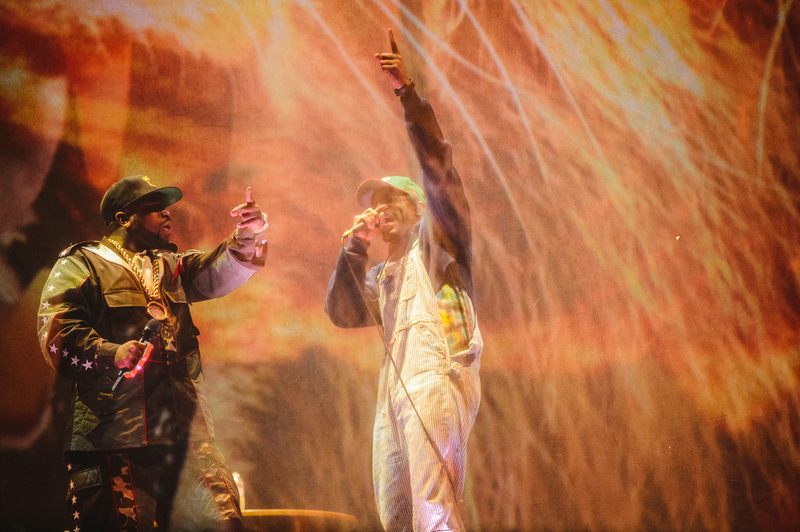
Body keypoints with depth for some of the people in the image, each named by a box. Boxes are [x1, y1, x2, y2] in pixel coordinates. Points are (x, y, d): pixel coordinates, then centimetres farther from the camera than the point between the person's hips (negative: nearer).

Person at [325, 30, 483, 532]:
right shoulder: (382, 277, 30)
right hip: (396, 390, 7)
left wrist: (408, 92, -10)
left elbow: (437, 162, -1)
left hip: (437, 380, -7)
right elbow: (344, 313, 14)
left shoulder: (437, 237, 12)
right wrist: (354, 248, 8)